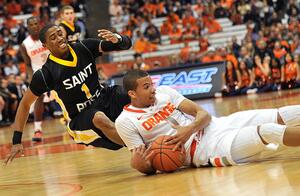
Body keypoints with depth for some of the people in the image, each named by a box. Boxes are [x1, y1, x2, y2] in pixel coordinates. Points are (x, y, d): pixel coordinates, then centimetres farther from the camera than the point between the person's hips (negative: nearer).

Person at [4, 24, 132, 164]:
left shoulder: (84, 47, -5)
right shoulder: (45, 74, -14)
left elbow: (126, 44, -7)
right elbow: (25, 104, -2)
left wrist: (117, 39, -32)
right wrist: (16, 141, -7)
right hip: (81, 119, -4)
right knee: (99, 118, -39)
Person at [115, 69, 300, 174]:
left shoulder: (164, 91, 10)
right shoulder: (125, 122, -3)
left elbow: (204, 114, 3)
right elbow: (149, 167, -1)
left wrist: (189, 129, -20)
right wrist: (139, 164, -26)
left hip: (214, 126, 6)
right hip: (203, 150, -6)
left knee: (283, 115, -9)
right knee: (268, 130, -24)